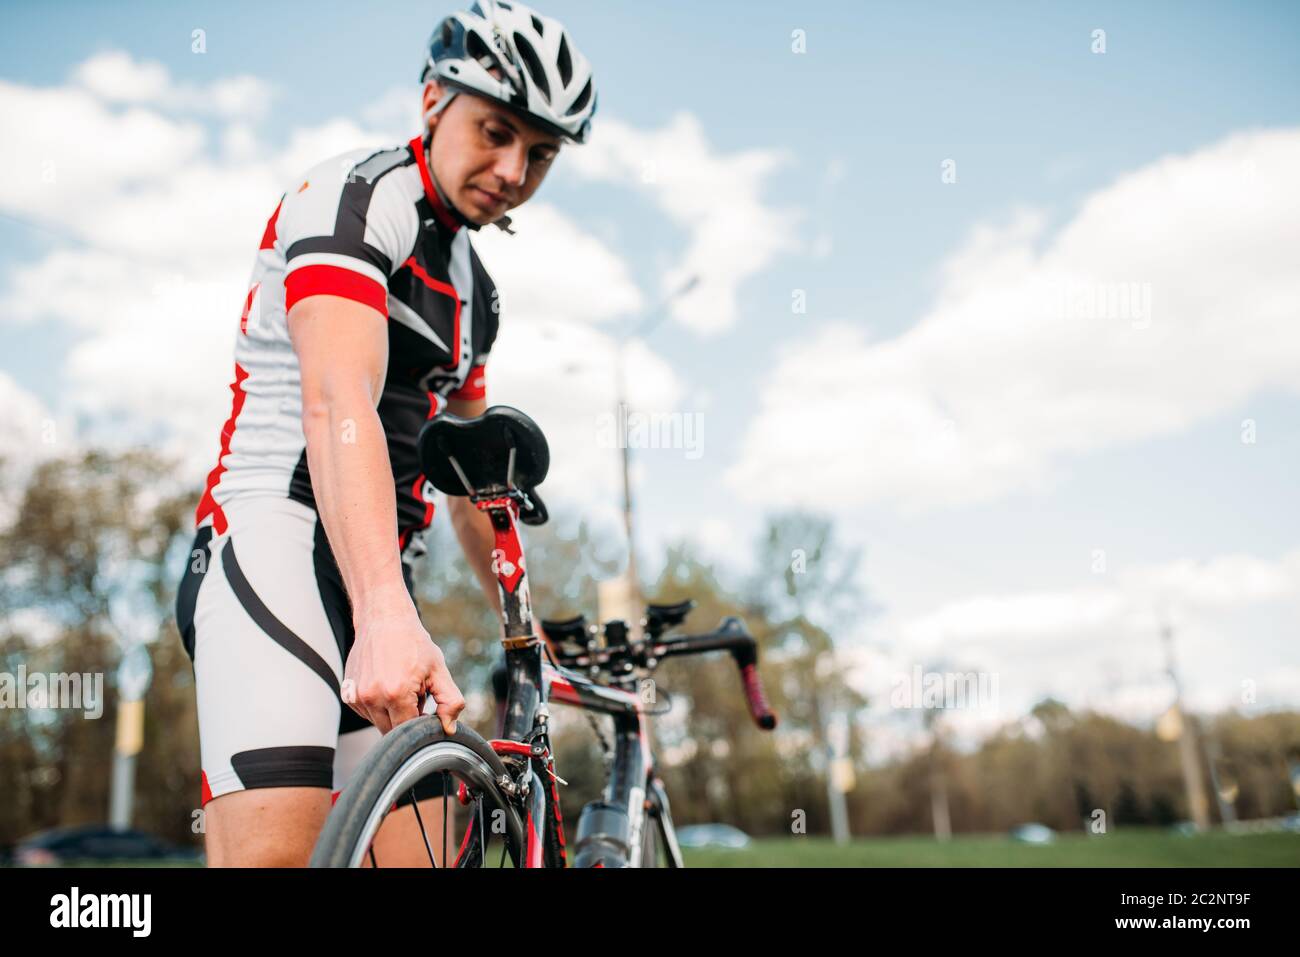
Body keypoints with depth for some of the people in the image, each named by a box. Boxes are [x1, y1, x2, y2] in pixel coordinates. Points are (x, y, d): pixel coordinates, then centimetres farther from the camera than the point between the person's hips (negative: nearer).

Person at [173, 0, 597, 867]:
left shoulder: (473, 287, 22)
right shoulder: (357, 198, -5)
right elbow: (338, 405, -24)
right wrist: (386, 615, -37)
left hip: (380, 581, 9)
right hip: (276, 545, -8)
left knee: (420, 854, 1)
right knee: (275, 851, -24)